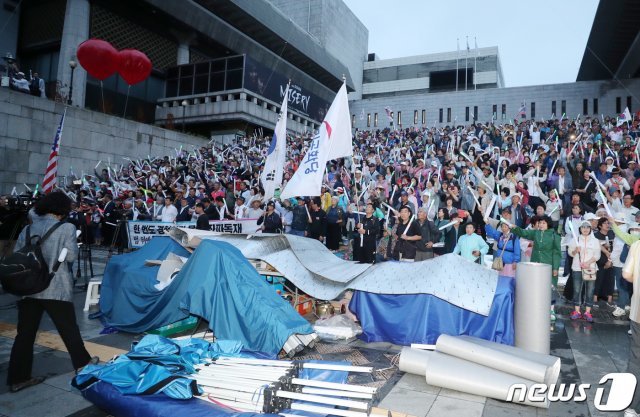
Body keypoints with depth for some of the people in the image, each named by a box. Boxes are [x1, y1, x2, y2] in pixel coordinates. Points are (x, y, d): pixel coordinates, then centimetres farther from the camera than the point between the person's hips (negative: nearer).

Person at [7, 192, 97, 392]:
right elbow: (71, 255, -11)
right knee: (69, 328, 11)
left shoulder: (28, 228, 8)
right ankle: (82, 363, 25)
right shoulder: (67, 228, -7)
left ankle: (18, 377, 13)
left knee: (25, 333, 9)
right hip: (55, 289, -4)